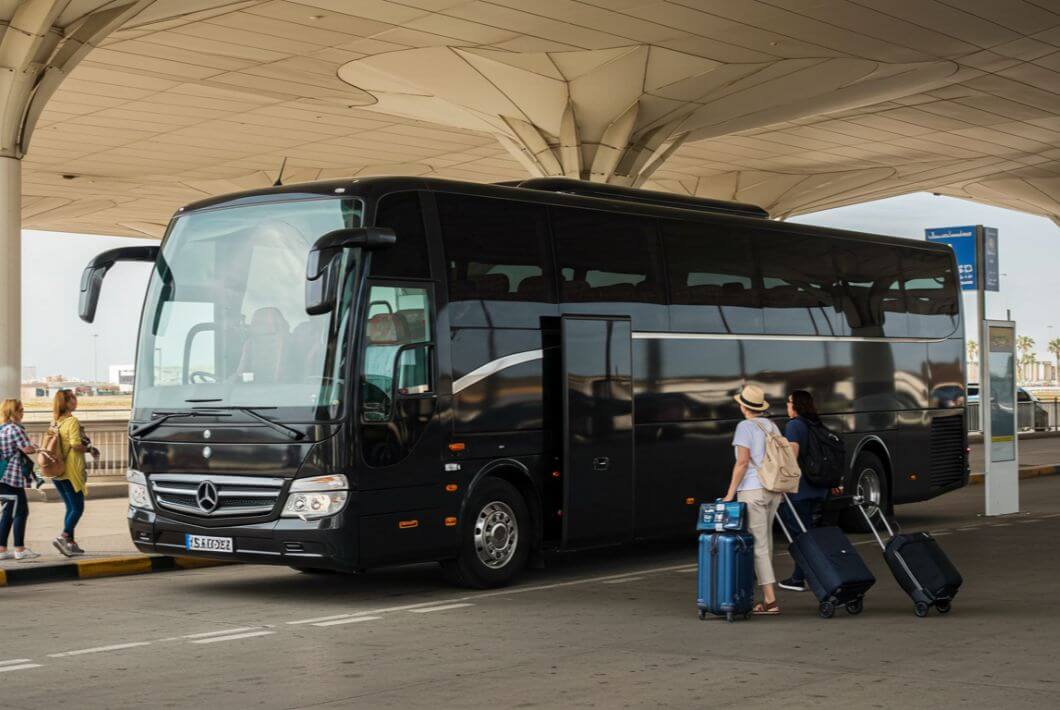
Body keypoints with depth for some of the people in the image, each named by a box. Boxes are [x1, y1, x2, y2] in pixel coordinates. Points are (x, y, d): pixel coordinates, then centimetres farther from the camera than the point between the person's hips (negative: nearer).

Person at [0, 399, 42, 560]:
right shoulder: (15, 429, -14)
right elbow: (28, 449, -18)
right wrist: (37, 449, 2)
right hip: (13, 476, -9)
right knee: (20, 512, -4)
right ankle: (19, 550, -3)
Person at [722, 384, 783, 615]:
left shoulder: (745, 427, -9)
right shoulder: (772, 427, 12)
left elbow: (743, 461, -16)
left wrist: (730, 493, -13)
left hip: (752, 490, -7)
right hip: (773, 490, 7)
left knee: (758, 544, -6)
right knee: (766, 541, 16)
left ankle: (770, 601, -9)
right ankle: (768, 594, 21)